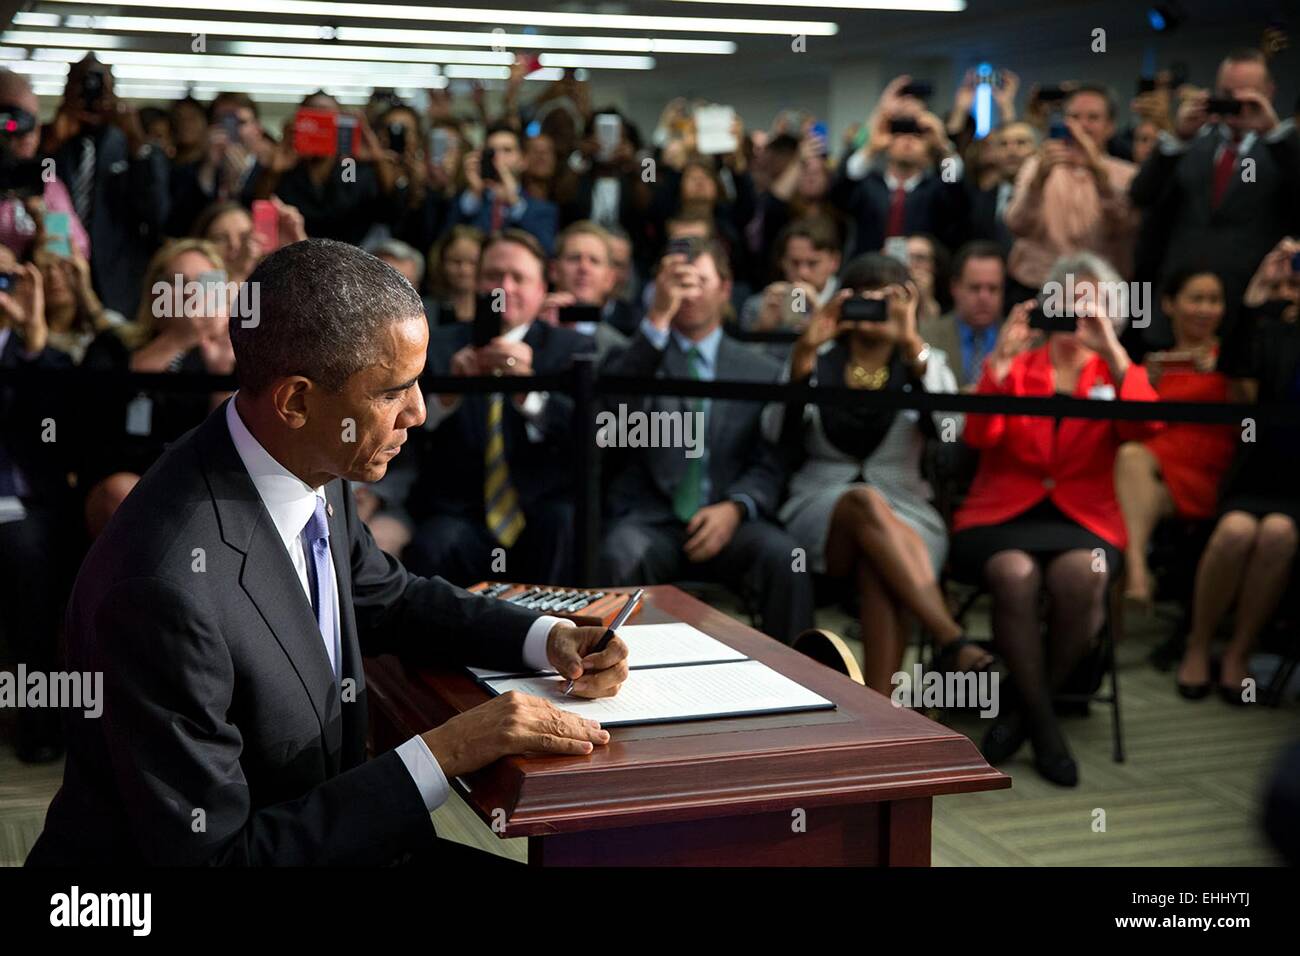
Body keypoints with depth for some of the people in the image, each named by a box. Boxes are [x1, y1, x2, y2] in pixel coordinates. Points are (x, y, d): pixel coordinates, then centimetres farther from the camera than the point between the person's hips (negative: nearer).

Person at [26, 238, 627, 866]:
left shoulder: (315, 471, -6)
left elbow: (389, 598, 14)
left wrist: (547, 639, -1)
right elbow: (215, 851, -25)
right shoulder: (166, 589, -30)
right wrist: (445, 752, -24)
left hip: (310, 831, 7)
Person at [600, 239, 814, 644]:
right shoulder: (635, 354, 16)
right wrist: (658, 319, -12)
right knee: (622, 557, -35)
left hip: (725, 521, 1)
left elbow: (770, 466, 10)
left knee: (783, 556, -31)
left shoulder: (761, 371, 18)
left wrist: (734, 508, -12)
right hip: (649, 520, -1)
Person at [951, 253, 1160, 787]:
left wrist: (1112, 352, -13)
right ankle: (1043, 723, -15)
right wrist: (1001, 358, -10)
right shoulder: (1015, 367, 14)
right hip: (1002, 514, 0)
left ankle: (1023, 707, -9)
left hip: (1083, 518, 1)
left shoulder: (1115, 376, 16)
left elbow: (1144, 429, -7)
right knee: (1016, 573, -35)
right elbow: (978, 437, -3)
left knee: (1079, 574, -34)